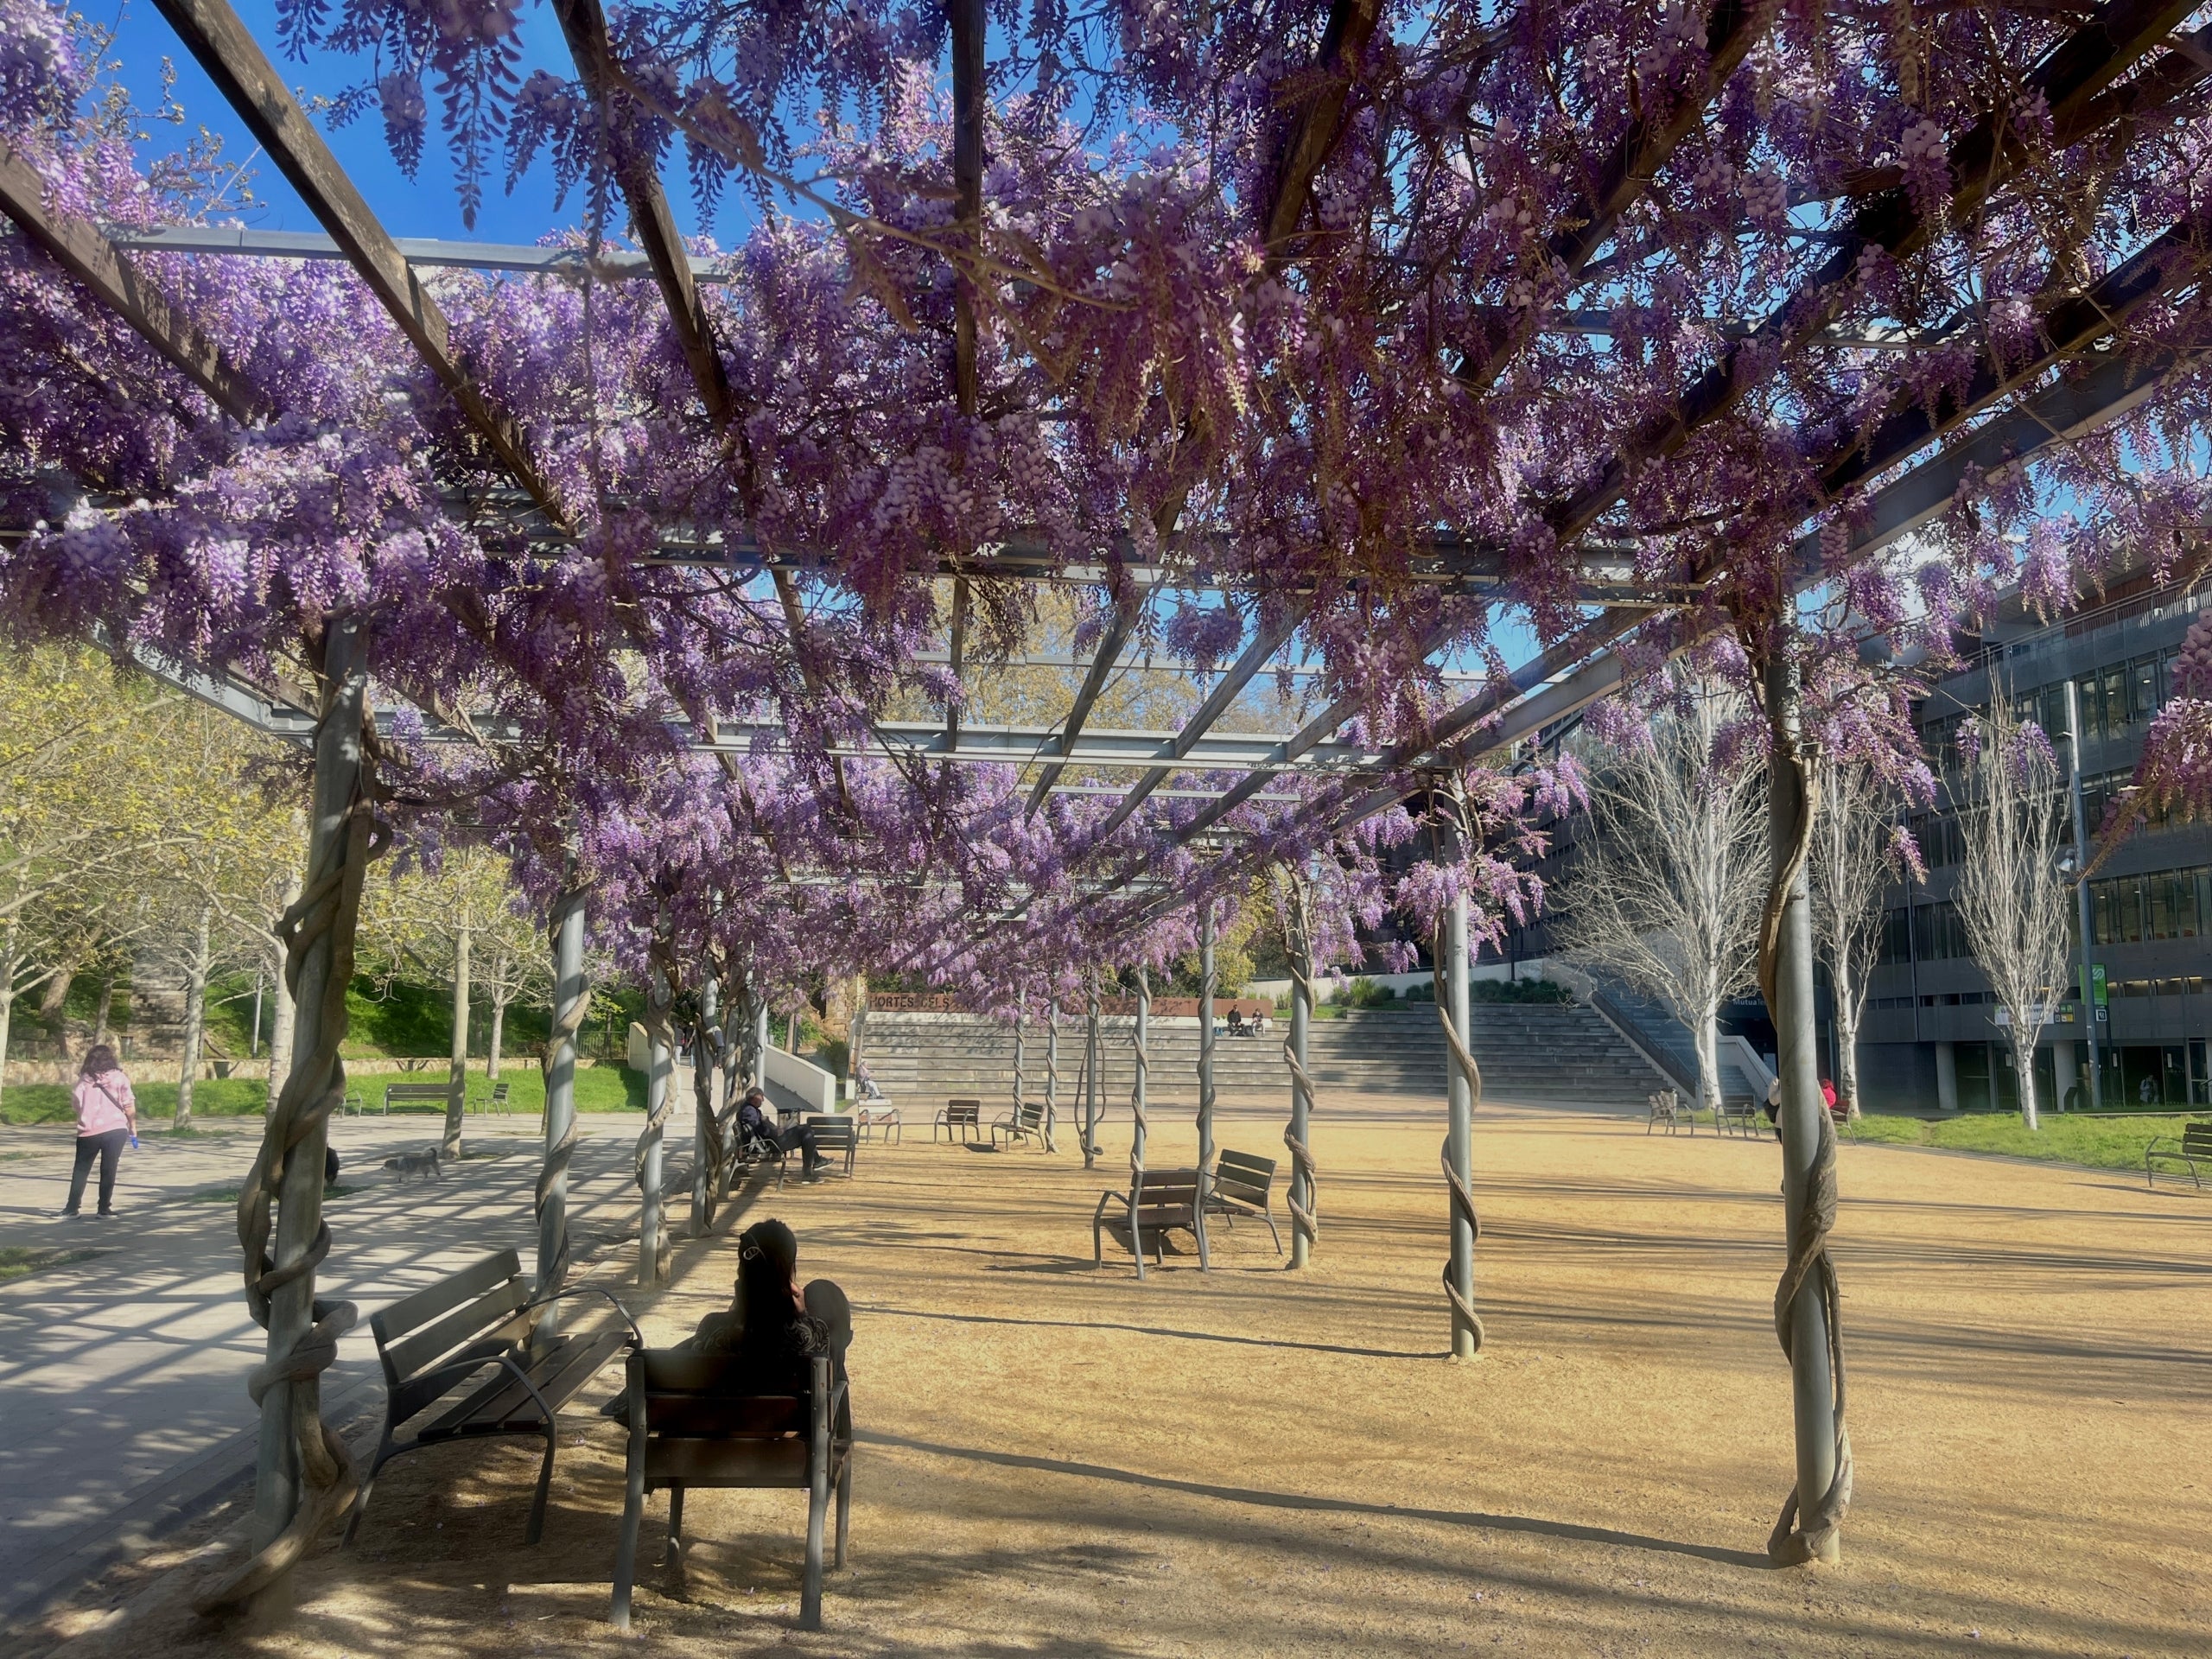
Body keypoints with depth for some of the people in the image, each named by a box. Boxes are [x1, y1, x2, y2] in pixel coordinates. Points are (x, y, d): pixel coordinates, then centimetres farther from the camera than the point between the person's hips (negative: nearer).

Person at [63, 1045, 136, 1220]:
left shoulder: (85, 1078, 4)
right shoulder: (119, 1077, 2)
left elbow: (75, 1102, 0)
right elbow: (129, 1105, -2)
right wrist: (133, 1129, 5)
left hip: (89, 1131, 1)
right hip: (116, 1129, -1)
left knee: (81, 1170, 14)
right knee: (108, 1170, 6)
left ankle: (72, 1208, 12)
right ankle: (104, 1209, 6)